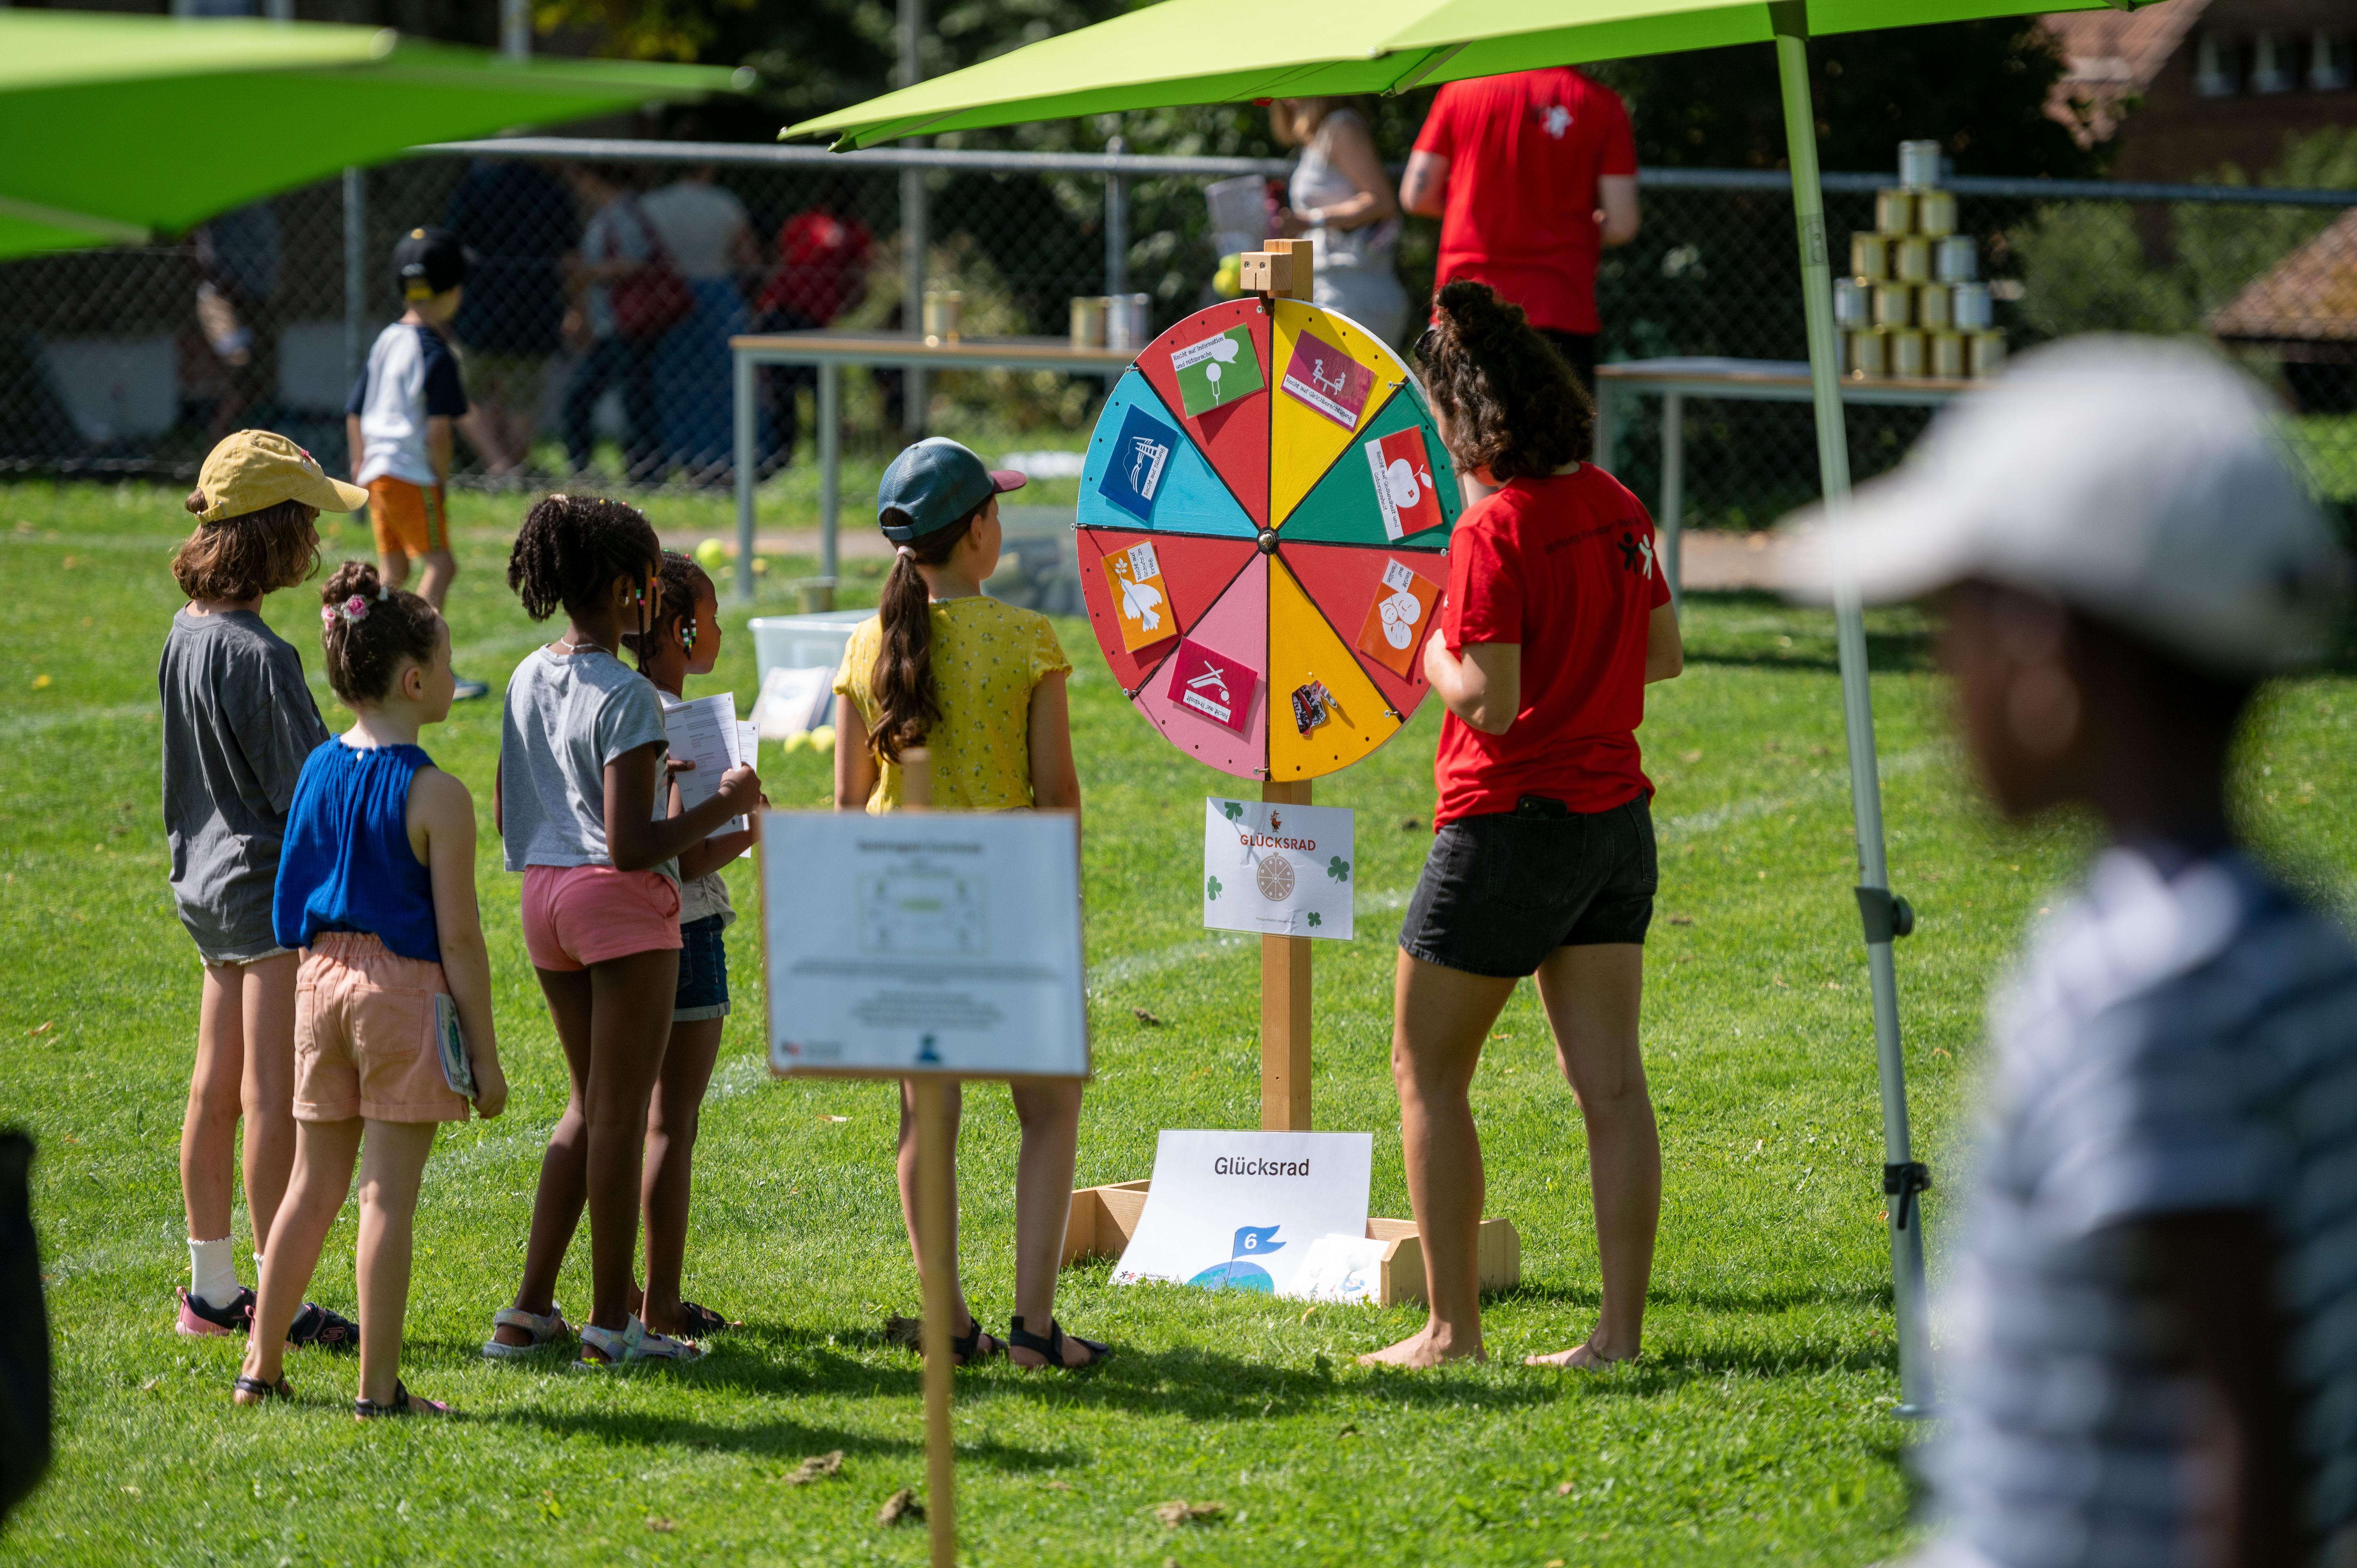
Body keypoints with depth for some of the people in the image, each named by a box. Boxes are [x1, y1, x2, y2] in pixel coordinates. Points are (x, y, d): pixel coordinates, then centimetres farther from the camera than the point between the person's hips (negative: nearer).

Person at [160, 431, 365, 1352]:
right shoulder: (259, 655, -21)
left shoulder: (187, 635, 7)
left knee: (216, 1088, 15)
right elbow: (307, 791, -19)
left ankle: (211, 1287, 23)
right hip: (271, 885, -9)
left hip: (207, 880, 9)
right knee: (275, 1098, -4)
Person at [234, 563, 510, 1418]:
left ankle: (261, 1366, 21)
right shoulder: (436, 797, -15)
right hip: (405, 992, -6)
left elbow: (297, 905, 10)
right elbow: (459, 938, -13)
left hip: (323, 980, 6)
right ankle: (378, 1387, 2)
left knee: (314, 1184, 16)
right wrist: (486, 1056, -7)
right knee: (389, 1194, -1)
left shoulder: (319, 770, 4)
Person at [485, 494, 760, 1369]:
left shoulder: (529, 680, 8)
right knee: (622, 1111, 1)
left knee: (590, 1104, 19)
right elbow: (629, 847, -20)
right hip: (618, 902, -8)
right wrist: (724, 806, -9)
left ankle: (530, 1311, 17)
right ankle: (612, 1323, 6)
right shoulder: (626, 697, -16)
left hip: (544, 894, 8)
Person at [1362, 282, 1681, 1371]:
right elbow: (1664, 654, 15)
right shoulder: (1616, 508, 5)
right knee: (1610, 1083, 5)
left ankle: (1452, 1327, 5)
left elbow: (1490, 701, -21)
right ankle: (1620, 1330, 3)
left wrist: (1429, 653, -3)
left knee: (1429, 1072, 6)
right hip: (1615, 815, 7)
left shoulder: (1496, 531, -18)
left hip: (1511, 822, -7)